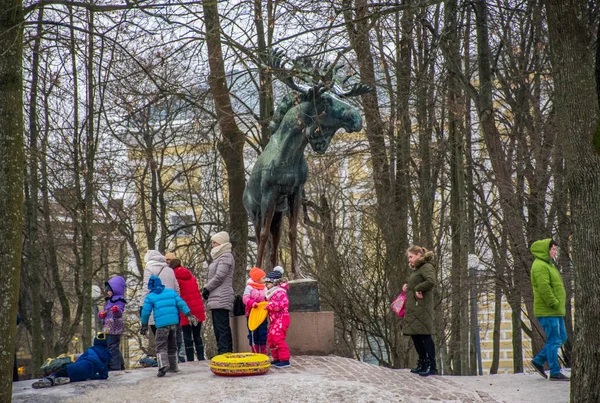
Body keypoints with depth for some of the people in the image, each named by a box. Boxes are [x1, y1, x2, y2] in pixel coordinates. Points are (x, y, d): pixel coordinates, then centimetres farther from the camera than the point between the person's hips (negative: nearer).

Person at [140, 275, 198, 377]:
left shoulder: (150, 297, 5)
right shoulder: (171, 292, 15)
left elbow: (145, 312, 4)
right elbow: (181, 303, 7)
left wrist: (144, 325, 15)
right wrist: (189, 314, 7)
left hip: (161, 324, -4)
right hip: (174, 322, 4)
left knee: (161, 346, -4)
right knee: (172, 345, 16)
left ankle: (163, 365, -25)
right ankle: (173, 367, 20)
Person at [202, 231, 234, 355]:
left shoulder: (226, 256, -7)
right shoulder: (219, 257, 23)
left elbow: (219, 276, -15)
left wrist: (206, 288, -6)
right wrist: (207, 289, 8)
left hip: (221, 299, -10)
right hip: (217, 299, 10)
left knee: (221, 329, -13)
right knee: (221, 329, 9)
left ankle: (224, 353, -17)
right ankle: (228, 352, 10)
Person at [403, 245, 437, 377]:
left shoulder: (427, 267, -9)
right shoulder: (417, 269, 21)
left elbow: (431, 281, -27)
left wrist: (418, 289, -17)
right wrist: (407, 286, 11)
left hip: (421, 307, -10)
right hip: (412, 308, 10)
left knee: (424, 335, -9)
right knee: (415, 336, 12)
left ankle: (432, 366, -6)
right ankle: (423, 364, 20)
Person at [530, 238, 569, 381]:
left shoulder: (548, 265, 20)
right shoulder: (540, 266, -15)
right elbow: (544, 288, -24)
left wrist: (559, 305, 18)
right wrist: (554, 304, -21)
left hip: (555, 311, 11)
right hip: (547, 311, -11)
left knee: (561, 338, 14)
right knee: (554, 340, -6)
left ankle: (538, 361, 20)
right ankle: (555, 372, 0)